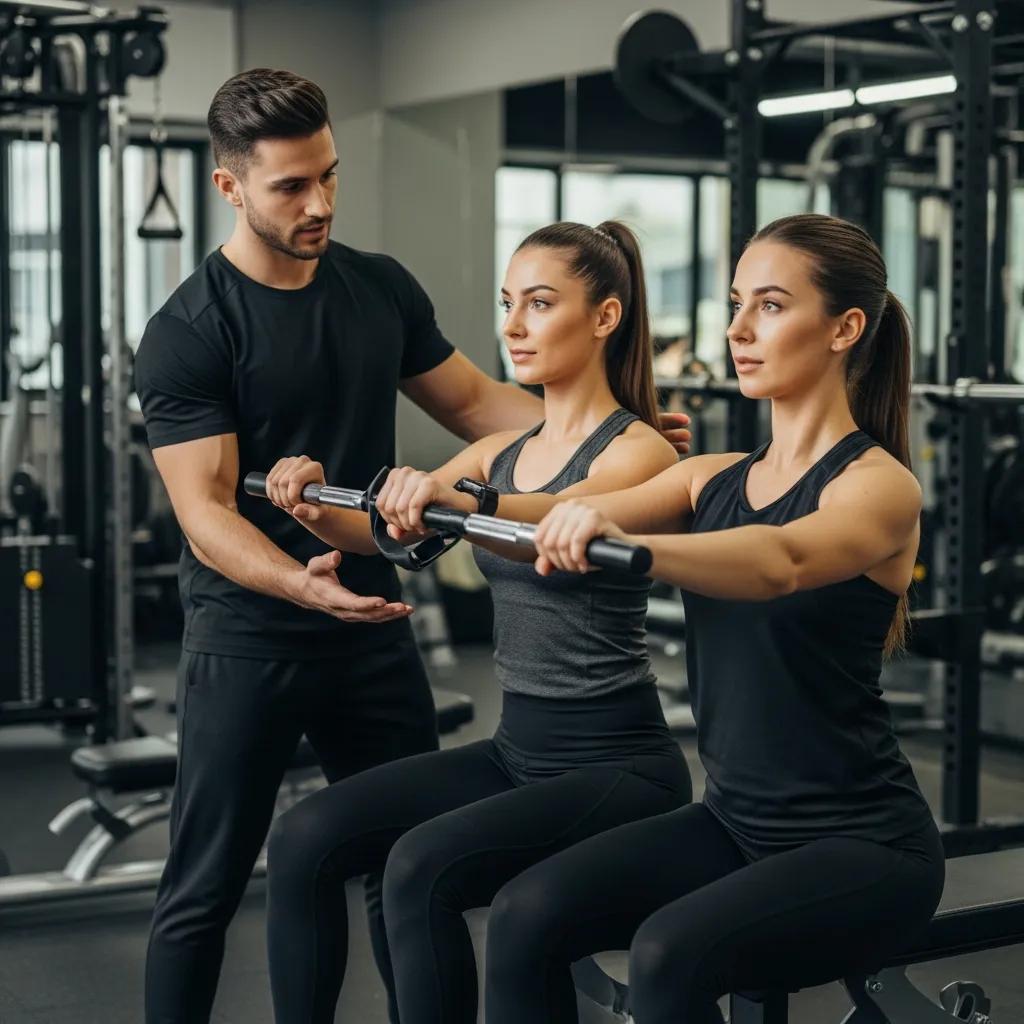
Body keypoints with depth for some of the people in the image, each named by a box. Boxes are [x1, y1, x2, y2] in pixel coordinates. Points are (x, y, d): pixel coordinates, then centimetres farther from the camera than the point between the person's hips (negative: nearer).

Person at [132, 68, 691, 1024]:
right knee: (204, 887, 3)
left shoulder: (382, 288, 4)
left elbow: (473, 404, 12)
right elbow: (205, 512, -18)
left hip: (374, 627, 5)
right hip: (248, 639, -5)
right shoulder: (187, 334, -13)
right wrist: (302, 584, -37)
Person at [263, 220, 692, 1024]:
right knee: (304, 841, -9)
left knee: (423, 868, -28)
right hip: (517, 749, 7)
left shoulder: (638, 450, -10)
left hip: (617, 763, -7)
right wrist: (317, 507, -23)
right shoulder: (501, 451, 12)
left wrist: (453, 500, -50)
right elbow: (388, 527, -1)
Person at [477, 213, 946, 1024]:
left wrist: (623, 540, -52)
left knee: (671, 954, -30)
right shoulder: (715, 479, 8)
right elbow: (570, 520, -8)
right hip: (737, 820, 6)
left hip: (862, 845, -6)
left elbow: (782, 562, -35)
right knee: (527, 915, -15)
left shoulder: (879, 485, -12)